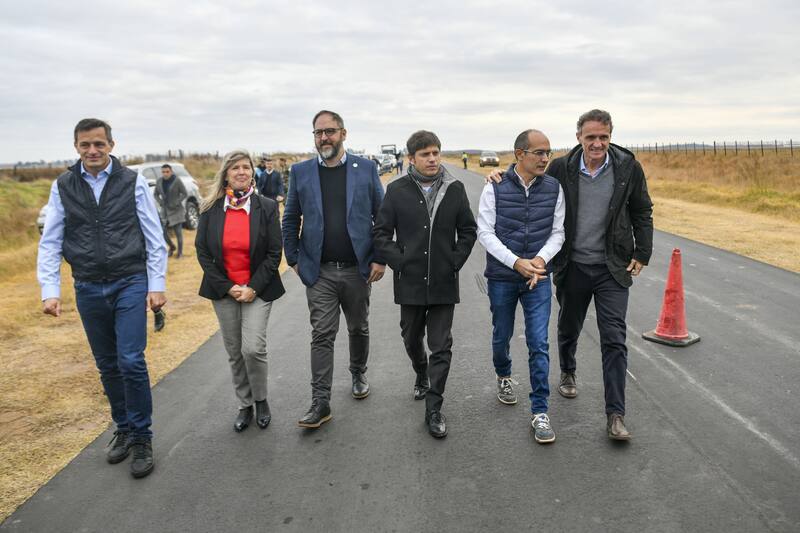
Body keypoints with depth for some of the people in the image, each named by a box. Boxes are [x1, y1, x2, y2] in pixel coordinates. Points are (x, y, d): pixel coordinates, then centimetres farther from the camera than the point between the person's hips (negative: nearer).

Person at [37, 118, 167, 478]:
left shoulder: (133, 182, -2)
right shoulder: (63, 187, 3)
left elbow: (154, 238, -2)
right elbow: (50, 242, 3)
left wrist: (157, 285, -6)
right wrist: (50, 290, -5)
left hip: (130, 284, -3)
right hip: (88, 290, 3)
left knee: (131, 362, -9)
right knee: (108, 366, 13)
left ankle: (142, 439, 8)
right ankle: (124, 430, 30)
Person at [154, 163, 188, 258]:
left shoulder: (177, 181, -12)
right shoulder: (159, 181, 1)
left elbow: (185, 193, -8)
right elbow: (156, 194, 12)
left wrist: (176, 203, -16)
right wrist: (160, 202, -5)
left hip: (176, 210, -4)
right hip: (165, 210, 4)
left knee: (178, 231, -1)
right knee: (163, 232, 2)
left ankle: (180, 251, 17)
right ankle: (172, 247, 28)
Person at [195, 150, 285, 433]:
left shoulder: (266, 207, -4)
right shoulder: (210, 209, -1)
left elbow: (274, 253, -4)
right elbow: (202, 251, 0)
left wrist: (254, 288, -11)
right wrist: (226, 287, -8)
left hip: (257, 289, -2)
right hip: (223, 291, 2)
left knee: (253, 348, -12)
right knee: (234, 353, 9)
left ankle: (261, 400, 14)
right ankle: (245, 405, 26)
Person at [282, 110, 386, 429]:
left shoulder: (366, 169, 0)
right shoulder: (301, 172, 3)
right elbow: (290, 220, 8)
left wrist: (380, 258, -5)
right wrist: (294, 259, 2)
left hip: (358, 269, 1)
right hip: (319, 272, 0)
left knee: (359, 329, 16)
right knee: (322, 336, 0)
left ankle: (358, 374, 40)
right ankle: (320, 402, 6)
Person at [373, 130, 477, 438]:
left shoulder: (455, 189, 1)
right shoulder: (397, 190, -3)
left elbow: (468, 231, 7)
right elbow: (381, 233, 1)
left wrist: (455, 262, -3)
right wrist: (399, 262, -8)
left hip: (444, 283, 0)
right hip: (410, 282, 1)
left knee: (441, 347, 0)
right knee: (412, 339, 18)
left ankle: (433, 410, 10)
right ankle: (422, 375, 48)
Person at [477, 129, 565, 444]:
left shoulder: (554, 188, -2)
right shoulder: (495, 188, -8)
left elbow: (557, 232, 2)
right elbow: (485, 232, -10)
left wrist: (541, 259, -17)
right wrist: (516, 263, -20)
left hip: (538, 278, 1)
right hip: (501, 277, 0)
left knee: (538, 344, -3)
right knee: (502, 336, 17)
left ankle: (540, 412, 7)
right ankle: (504, 377, 48)